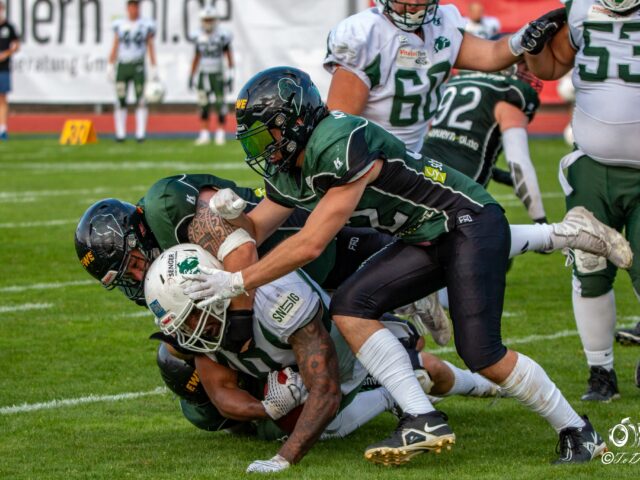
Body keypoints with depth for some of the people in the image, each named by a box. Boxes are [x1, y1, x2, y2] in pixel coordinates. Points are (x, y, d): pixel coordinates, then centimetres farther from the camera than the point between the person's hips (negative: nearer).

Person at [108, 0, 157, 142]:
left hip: (138, 66, -2)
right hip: (122, 66, 2)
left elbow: (151, 48, 3)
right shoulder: (119, 25, 6)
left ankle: (140, 133, -2)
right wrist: (110, 66, 5)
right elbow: (115, 47, 10)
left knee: (140, 100, -5)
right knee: (120, 101, 0)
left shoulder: (146, 25, 1)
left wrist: (154, 69, -3)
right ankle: (120, 133, 6)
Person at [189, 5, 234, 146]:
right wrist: (191, 76, 14)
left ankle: (220, 135, 6)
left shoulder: (222, 36, -8)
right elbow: (196, 59, 14)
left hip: (218, 75, -4)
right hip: (203, 75, 4)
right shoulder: (200, 37, 5)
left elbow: (229, 57, -7)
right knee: (204, 106, 1)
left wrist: (229, 77, -11)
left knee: (220, 105, -2)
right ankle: (204, 135, 5)